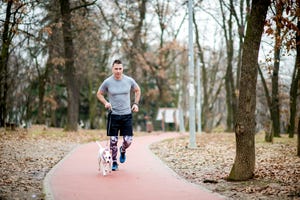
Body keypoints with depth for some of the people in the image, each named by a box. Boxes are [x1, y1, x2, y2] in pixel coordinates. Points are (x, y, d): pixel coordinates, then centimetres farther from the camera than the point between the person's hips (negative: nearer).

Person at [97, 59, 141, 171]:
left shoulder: (129, 81, -3)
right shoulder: (107, 82, -6)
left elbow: (137, 90, 17)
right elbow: (99, 94, 9)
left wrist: (136, 103, 6)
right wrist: (105, 103, -8)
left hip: (127, 114, 1)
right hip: (114, 115, -1)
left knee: (128, 140, -3)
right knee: (113, 140, 1)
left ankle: (123, 151, 32)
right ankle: (114, 162, 18)